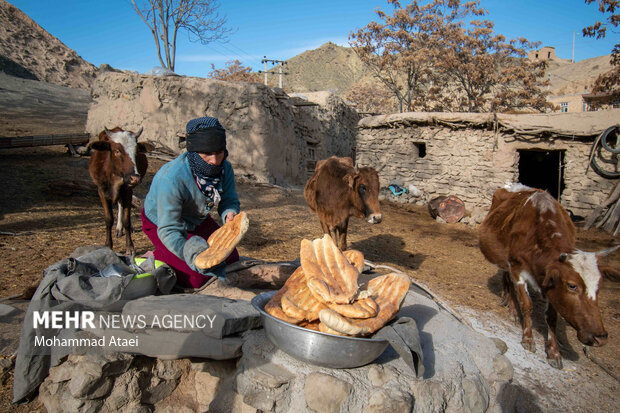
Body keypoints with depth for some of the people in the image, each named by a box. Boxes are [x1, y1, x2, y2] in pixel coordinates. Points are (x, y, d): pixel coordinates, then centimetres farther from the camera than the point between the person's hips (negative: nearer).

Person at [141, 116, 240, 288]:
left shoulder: (224, 167, -22)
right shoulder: (171, 179, -40)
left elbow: (230, 200, -14)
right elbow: (168, 230, -36)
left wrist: (230, 214, -39)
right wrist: (190, 254, -53)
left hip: (196, 220, 7)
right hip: (161, 222, -6)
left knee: (231, 259, 10)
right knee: (197, 278, -18)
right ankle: (156, 257, 10)